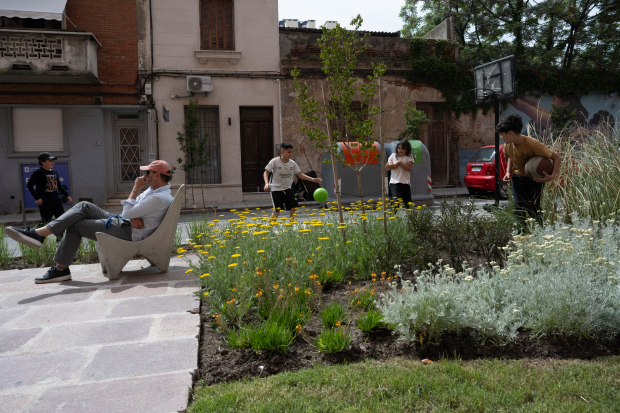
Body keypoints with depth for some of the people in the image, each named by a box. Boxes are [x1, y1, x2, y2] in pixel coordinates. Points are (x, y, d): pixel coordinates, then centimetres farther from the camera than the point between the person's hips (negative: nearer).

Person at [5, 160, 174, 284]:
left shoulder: (159, 198, -23)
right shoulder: (154, 189, 11)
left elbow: (127, 213, -22)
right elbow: (132, 206, 13)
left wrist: (136, 189, -13)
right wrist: (133, 216, -11)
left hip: (128, 232, -10)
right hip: (122, 222, 10)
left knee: (76, 225, -7)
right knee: (85, 206, -3)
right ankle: (39, 234, -9)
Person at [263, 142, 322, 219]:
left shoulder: (293, 163, 0)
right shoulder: (274, 161, -12)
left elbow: (300, 174, 2)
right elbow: (266, 173, -8)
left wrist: (312, 179, -9)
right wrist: (267, 183, -25)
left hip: (287, 188, 4)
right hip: (276, 189, -4)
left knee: (294, 206, -7)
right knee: (277, 209, -13)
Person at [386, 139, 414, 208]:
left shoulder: (409, 157, 5)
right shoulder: (393, 156, 11)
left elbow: (408, 168, -12)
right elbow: (386, 168, 11)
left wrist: (399, 162, -12)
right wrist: (391, 165, -10)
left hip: (405, 183, 1)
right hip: (394, 183, -1)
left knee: (408, 203, 10)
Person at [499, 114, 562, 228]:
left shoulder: (533, 145, -29)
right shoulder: (507, 145, -11)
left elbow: (556, 157, -23)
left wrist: (552, 176, -37)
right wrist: (508, 172, -3)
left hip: (535, 179, -4)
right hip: (518, 177, 4)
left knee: (533, 209, -8)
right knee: (518, 208, -6)